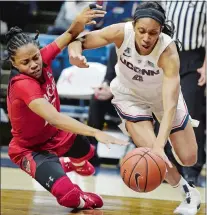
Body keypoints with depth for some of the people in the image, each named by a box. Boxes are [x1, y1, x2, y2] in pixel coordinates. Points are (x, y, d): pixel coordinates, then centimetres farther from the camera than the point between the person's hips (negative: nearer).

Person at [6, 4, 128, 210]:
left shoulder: (42, 59, -20)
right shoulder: (22, 85, -40)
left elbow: (69, 35, -16)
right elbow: (54, 118, -52)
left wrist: (79, 21, -42)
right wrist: (97, 133, -61)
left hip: (53, 135, 8)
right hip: (29, 148, -8)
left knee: (87, 151, 38)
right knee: (68, 194, -30)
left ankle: (67, 163, 73)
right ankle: (80, 202, 6)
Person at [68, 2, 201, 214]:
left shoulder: (168, 51, -38)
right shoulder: (121, 33, -33)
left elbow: (170, 104, -45)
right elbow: (79, 40, -27)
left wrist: (159, 145, -58)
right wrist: (75, 51, -53)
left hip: (163, 94, 0)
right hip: (130, 94, 0)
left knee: (189, 159, 5)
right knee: (151, 152, -18)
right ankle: (187, 192, 11)